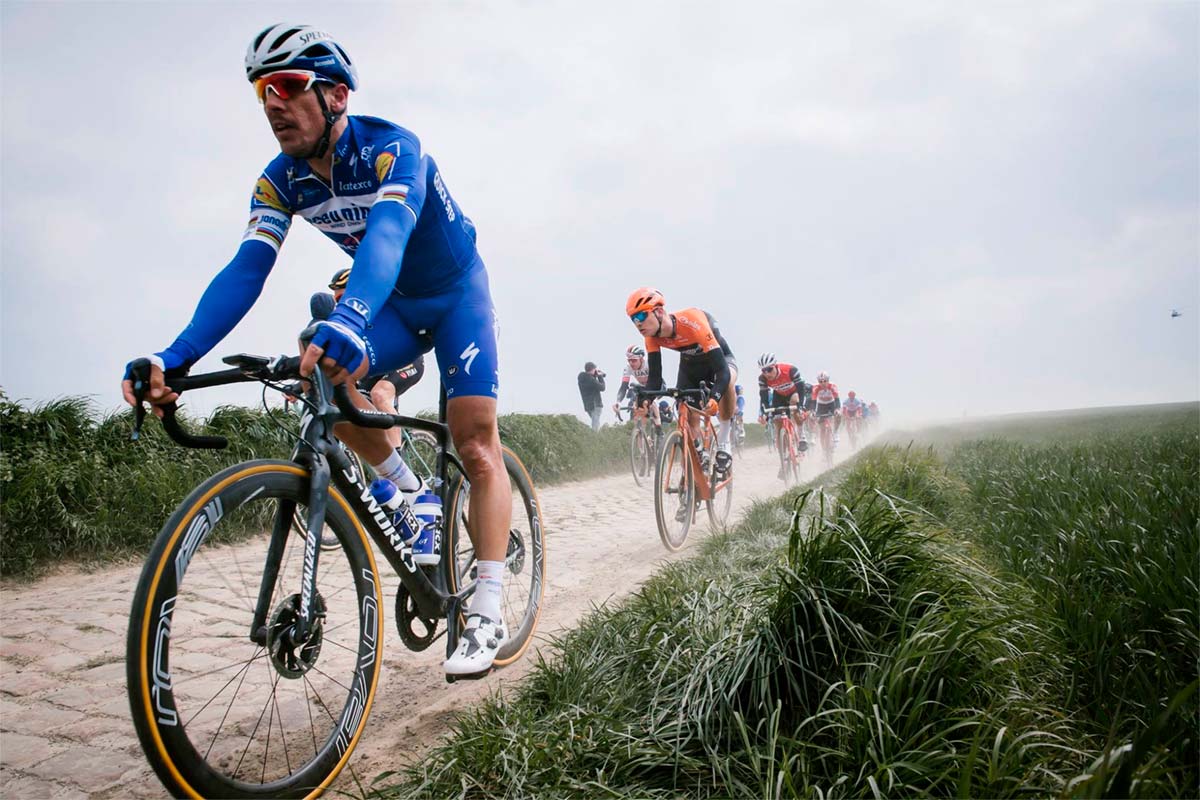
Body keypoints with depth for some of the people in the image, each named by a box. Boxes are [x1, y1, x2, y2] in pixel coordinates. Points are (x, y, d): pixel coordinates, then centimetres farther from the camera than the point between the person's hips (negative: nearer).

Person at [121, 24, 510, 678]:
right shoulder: (282, 180, -11)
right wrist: (176, 358, -37)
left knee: (475, 445, -14)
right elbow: (246, 270, -22)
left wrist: (346, 322, -68)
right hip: (393, 303, 5)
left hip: (456, 293, -5)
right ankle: (407, 489, 2)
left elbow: (386, 237, -48)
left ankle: (487, 613, -9)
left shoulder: (392, 149, -29)